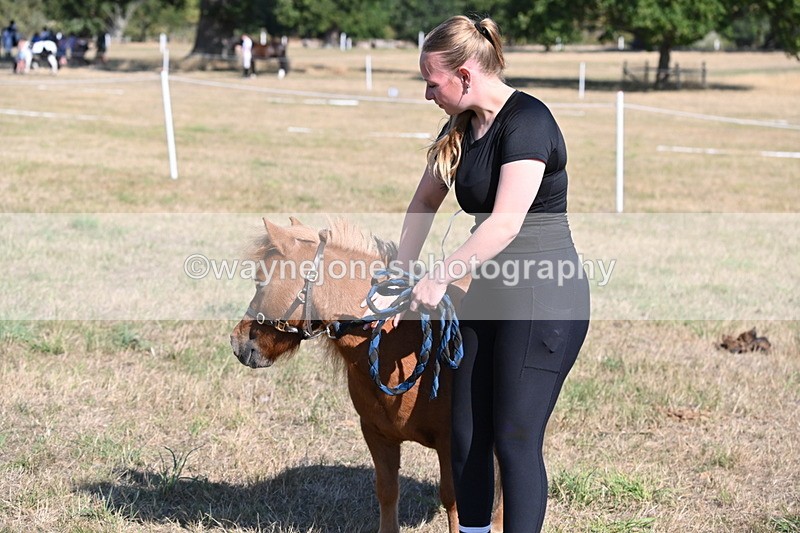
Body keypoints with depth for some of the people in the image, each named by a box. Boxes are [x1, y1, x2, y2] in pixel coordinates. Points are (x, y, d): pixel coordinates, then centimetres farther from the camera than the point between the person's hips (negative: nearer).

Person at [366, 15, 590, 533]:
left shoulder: (527, 121, -18)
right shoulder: (461, 127, 9)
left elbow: (505, 223, -25)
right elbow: (424, 203, 21)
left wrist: (438, 277, -17)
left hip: (545, 300, -9)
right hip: (488, 295, 9)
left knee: (515, 440, -6)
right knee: (467, 436, 9)